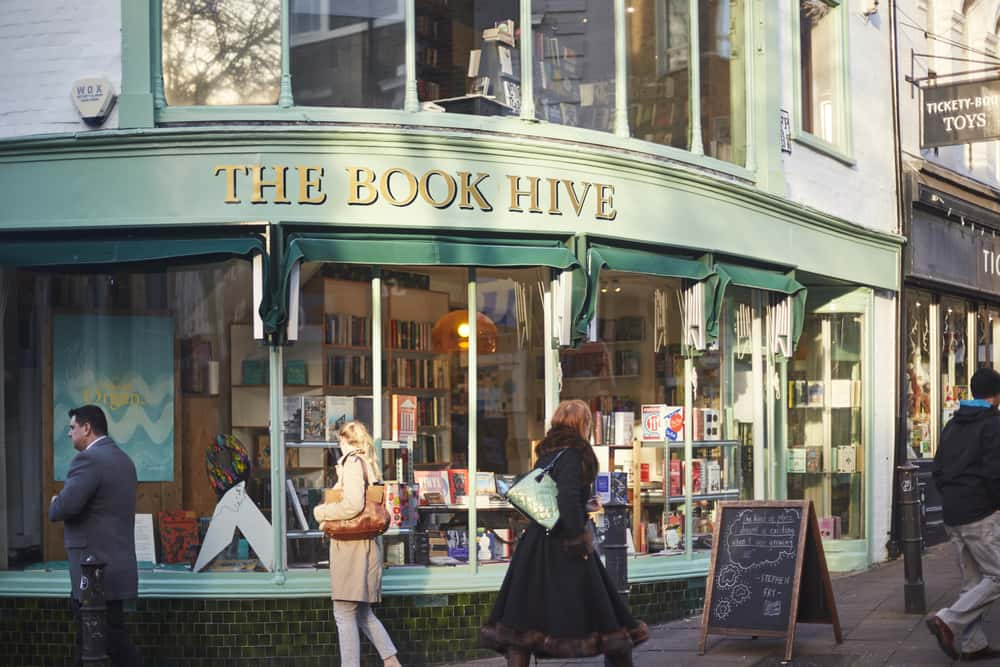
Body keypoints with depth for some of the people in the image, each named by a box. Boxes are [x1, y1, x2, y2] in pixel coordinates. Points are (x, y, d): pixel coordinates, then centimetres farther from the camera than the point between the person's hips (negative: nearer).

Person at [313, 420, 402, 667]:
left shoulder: (352, 462, -11)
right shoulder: (369, 464, 15)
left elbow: (353, 505, -22)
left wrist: (322, 512, -8)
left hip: (350, 545, -9)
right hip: (367, 545, 9)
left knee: (344, 614, -5)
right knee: (363, 613, 17)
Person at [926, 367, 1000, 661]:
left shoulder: (952, 426, 15)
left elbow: (937, 471, 14)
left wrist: (952, 497, 16)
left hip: (952, 516, 8)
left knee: (973, 580, 14)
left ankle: (972, 643, 12)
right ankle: (948, 621, -15)